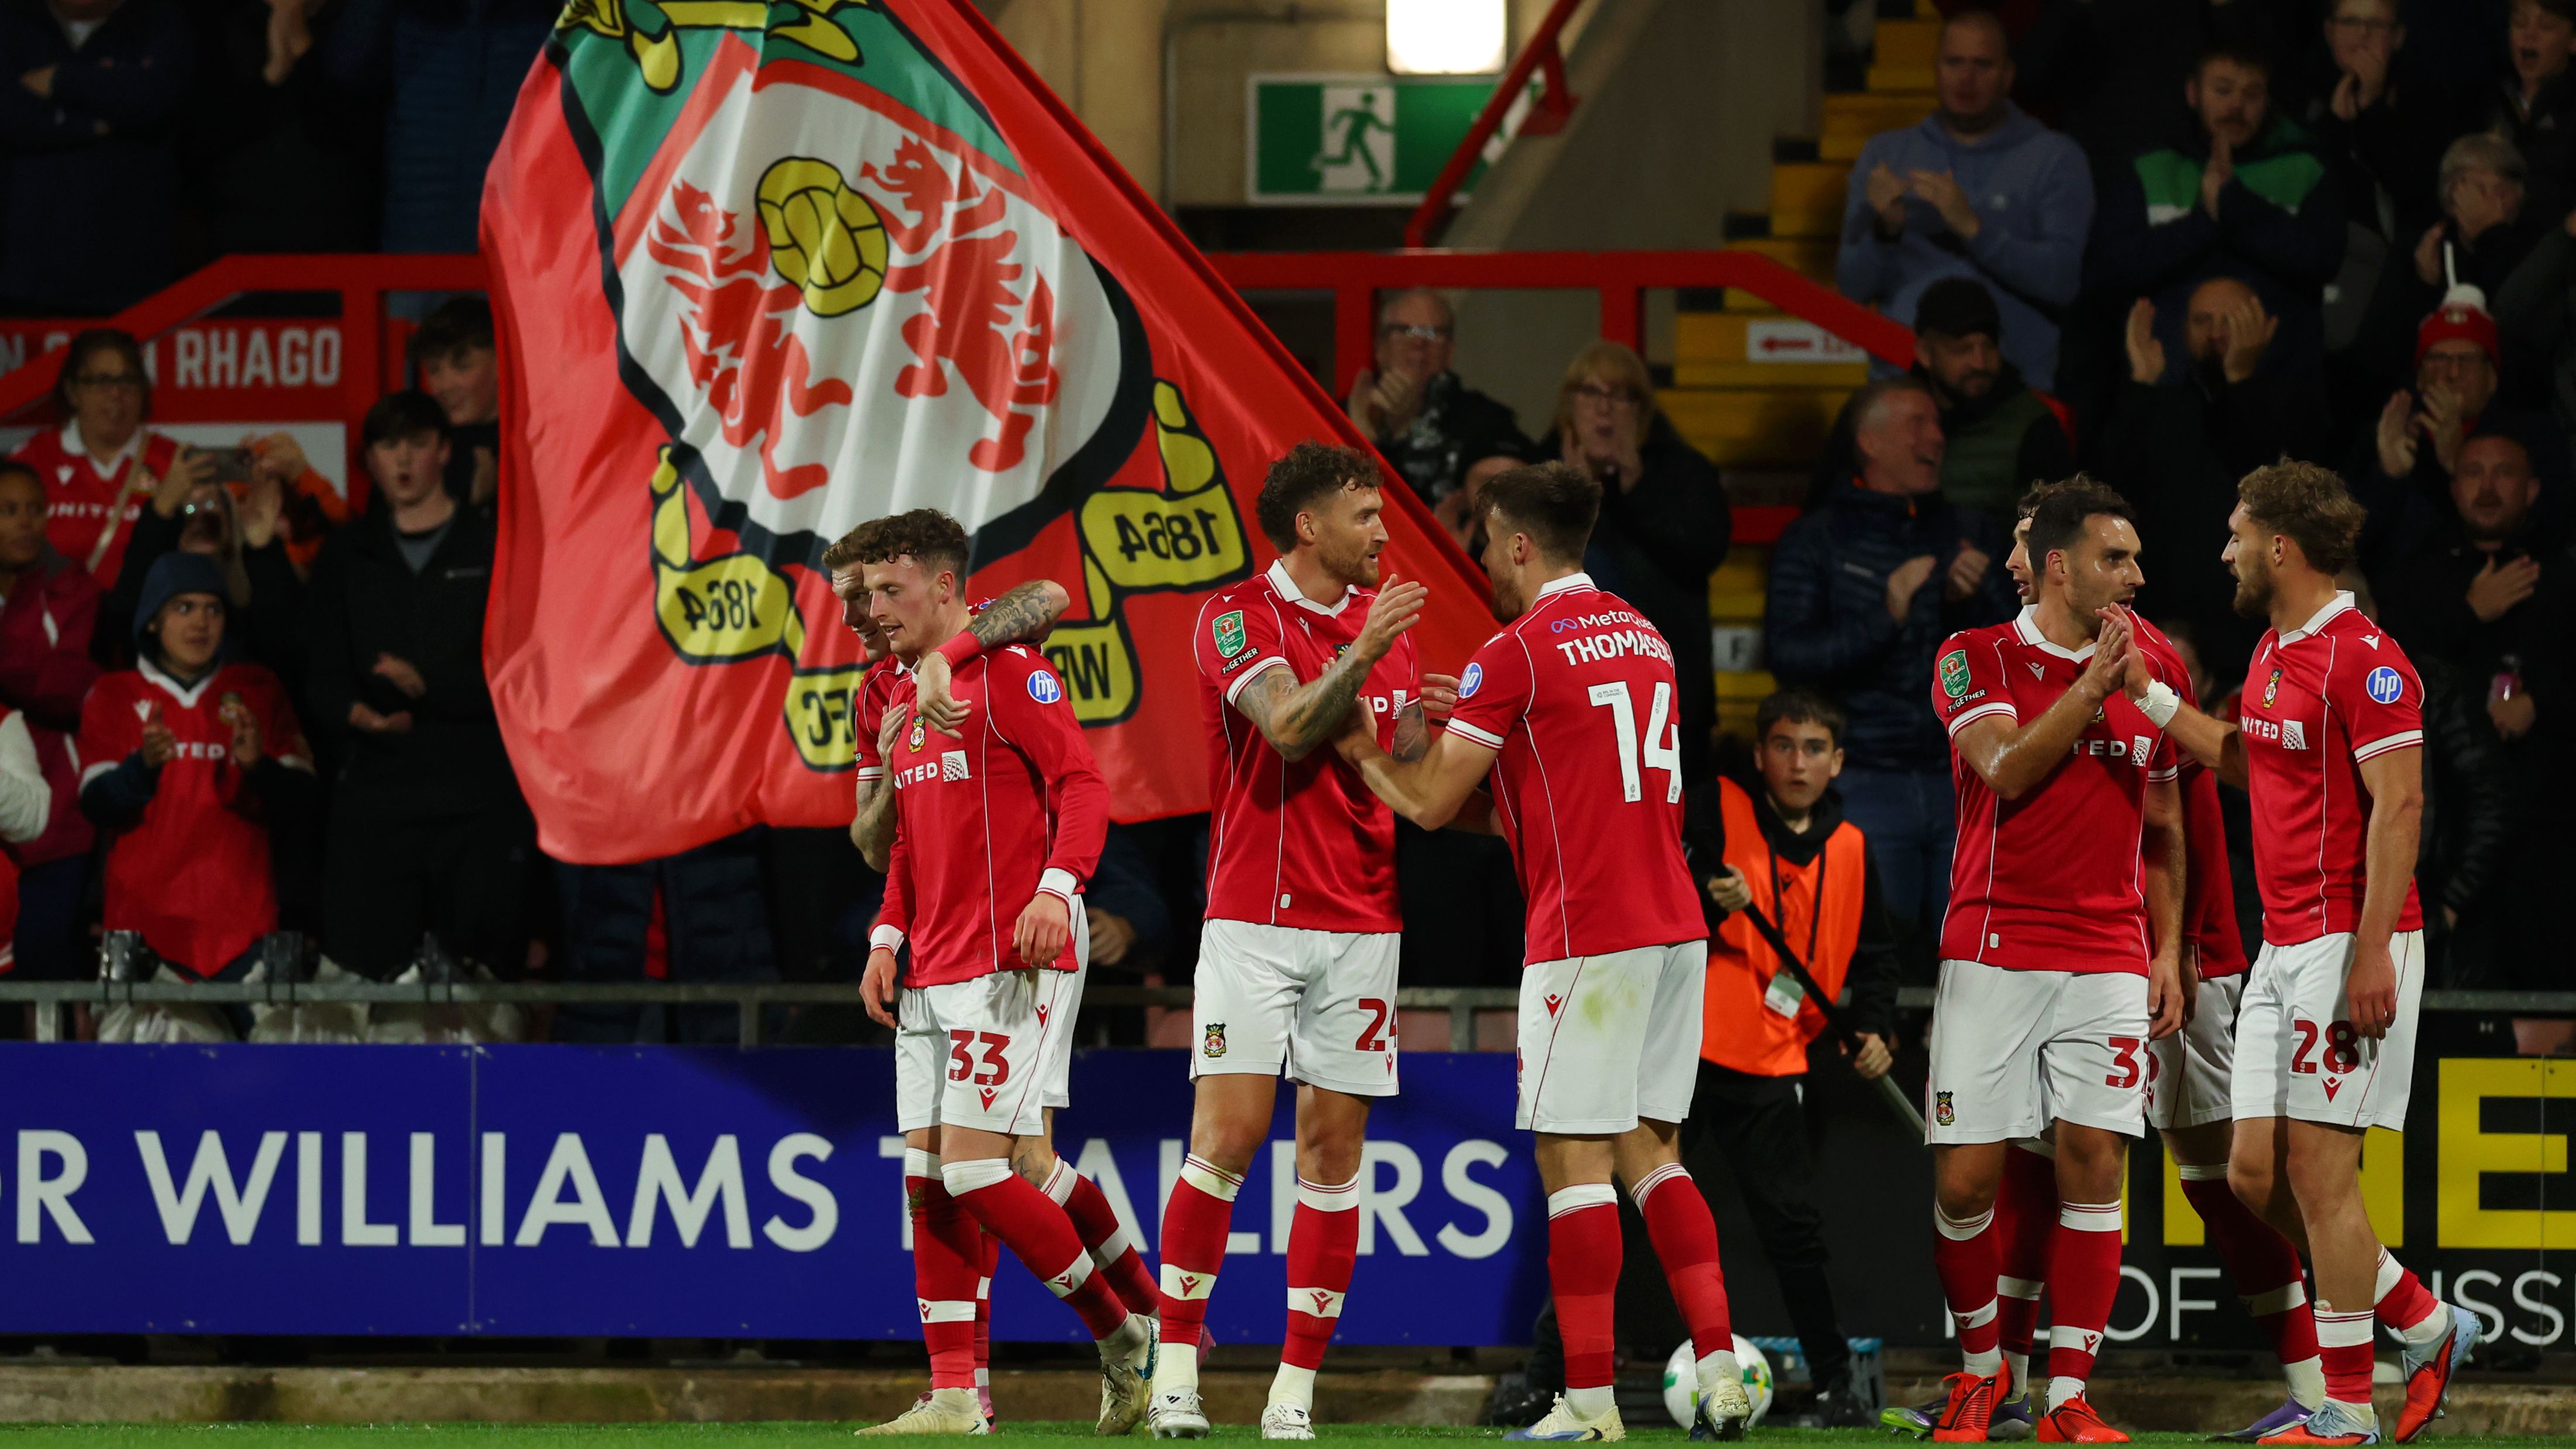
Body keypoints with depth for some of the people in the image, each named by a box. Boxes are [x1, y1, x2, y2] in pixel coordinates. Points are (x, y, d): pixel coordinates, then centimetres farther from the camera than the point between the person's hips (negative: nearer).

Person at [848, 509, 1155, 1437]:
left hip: (1011, 968, -9)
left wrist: (1055, 889, -28)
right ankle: (953, 1397, 3)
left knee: (974, 1169, -13)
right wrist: (888, 936, 14)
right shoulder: (907, 698, 19)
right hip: (931, 978, 9)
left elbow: (1084, 786, -14)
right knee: (928, 1177, 3)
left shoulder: (1009, 673, -7)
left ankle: (1121, 1332, 3)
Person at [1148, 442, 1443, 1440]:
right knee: (1226, 1136, -11)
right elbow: (1289, 725, -19)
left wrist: (1427, 722, -2)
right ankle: (1177, 1369, -3)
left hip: (1361, 921, 5)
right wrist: (1360, 658, -30)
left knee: (1333, 1148, 1)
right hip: (1254, 919, -5)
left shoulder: (1384, 617, 13)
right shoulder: (1237, 618, -4)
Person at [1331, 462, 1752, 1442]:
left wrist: (1361, 751, 13)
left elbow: (1430, 804, -4)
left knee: (1574, 1160, -4)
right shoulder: (1643, 637, 15)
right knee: (1648, 1151, 11)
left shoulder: (1517, 653, -9)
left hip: (1584, 937, -7)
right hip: (1674, 924, 7)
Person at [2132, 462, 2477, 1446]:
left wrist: (2370, 955, -23)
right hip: (2282, 948, 9)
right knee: (2256, 1174, 6)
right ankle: (2430, 1330, 19)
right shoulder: (2273, 653, 15)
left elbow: (2398, 810, -18)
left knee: (2318, 1170, -7)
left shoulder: (2365, 661, -14)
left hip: (2348, 941, -9)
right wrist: (2146, 693, 27)